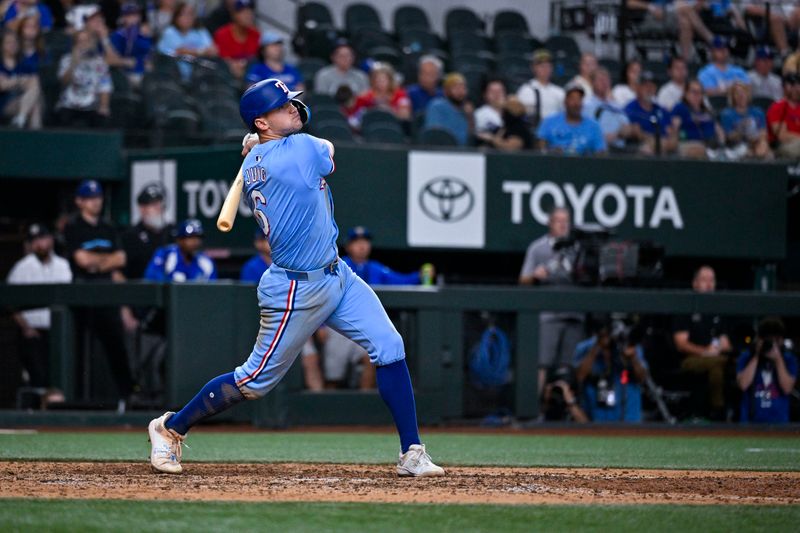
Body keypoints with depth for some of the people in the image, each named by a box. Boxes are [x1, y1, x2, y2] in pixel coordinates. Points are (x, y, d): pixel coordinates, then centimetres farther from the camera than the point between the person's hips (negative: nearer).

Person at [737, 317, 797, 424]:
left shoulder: (789, 359, 4)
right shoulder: (746, 357, 3)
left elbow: (787, 388, -8)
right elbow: (743, 384, -10)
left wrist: (778, 360, -14)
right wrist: (756, 357, -10)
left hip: (778, 422, 0)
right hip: (750, 420, 0)